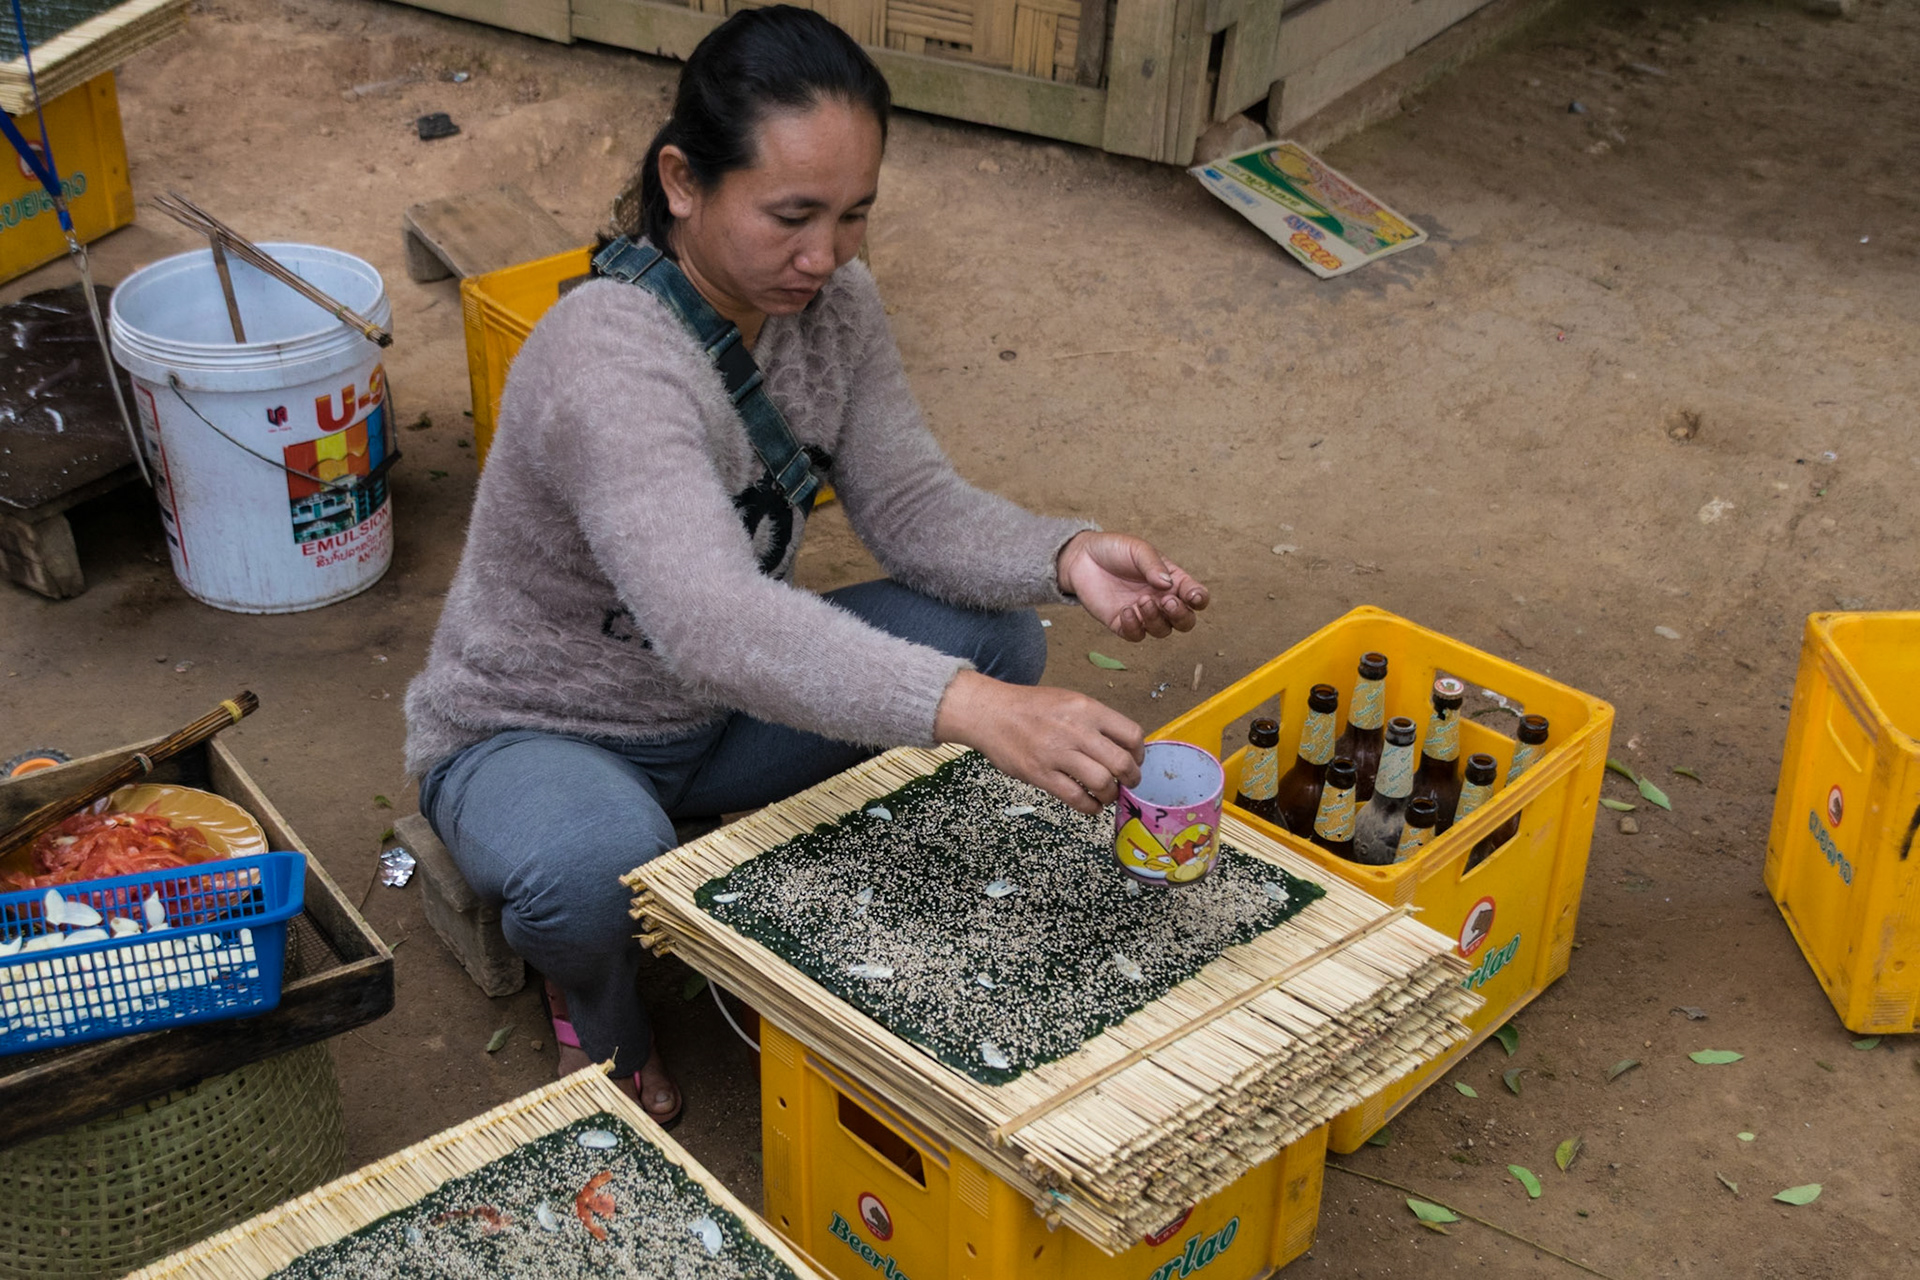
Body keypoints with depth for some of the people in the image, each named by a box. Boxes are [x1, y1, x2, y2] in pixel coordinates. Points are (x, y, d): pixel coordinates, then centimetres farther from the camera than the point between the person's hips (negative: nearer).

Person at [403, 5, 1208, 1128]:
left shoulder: (833, 301, -9)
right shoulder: (608, 360, -35)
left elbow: (910, 503, -9)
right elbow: (712, 622, -49)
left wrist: (1067, 555, -31)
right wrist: (974, 712, -61)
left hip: (722, 710, 7)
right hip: (534, 733, -7)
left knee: (997, 634, -12)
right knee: (600, 860, -41)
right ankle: (599, 1014, 0)